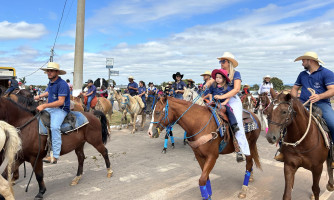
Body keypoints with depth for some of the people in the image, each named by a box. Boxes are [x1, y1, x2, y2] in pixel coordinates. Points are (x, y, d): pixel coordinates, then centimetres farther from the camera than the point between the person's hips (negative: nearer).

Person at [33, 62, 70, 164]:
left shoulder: (62, 84, -16)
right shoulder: (50, 82, 13)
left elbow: (60, 102, -24)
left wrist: (44, 106, -25)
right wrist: (39, 96, 22)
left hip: (61, 109, -10)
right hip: (50, 108, 10)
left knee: (54, 126, -33)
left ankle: (55, 156, -32)